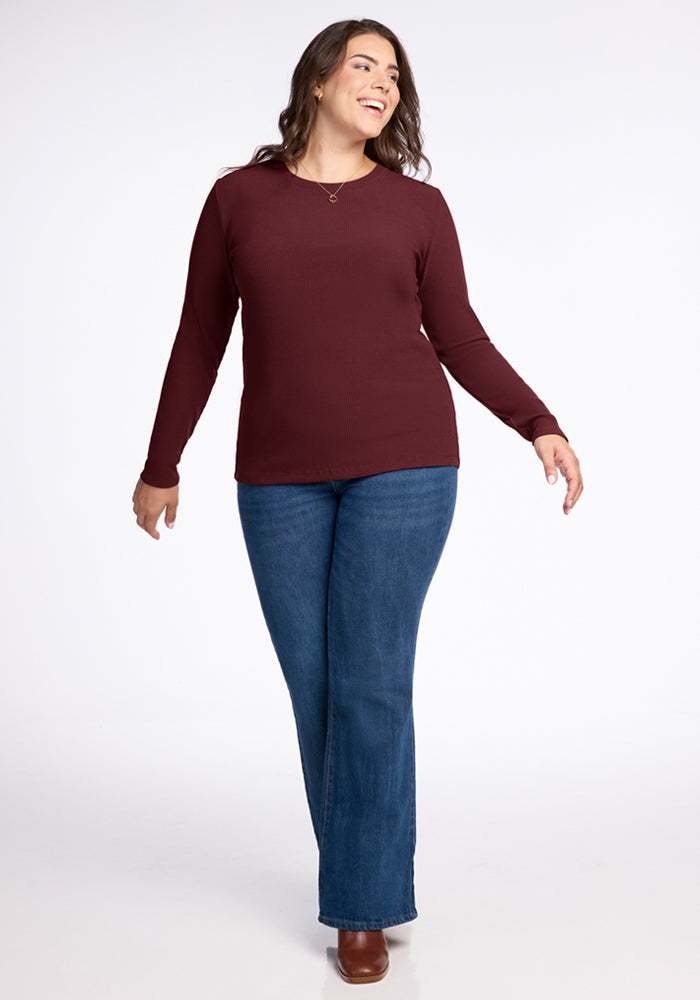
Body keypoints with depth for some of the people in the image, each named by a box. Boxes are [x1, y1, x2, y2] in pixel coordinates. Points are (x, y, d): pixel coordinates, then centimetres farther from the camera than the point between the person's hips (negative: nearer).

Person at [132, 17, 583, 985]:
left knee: (372, 681, -4)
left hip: (401, 465, -1)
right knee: (313, 682, 5)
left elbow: (459, 340, 7)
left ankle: (363, 907, 10)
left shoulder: (417, 205, 6)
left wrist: (540, 426, -4)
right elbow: (200, 339, 10)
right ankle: (366, 862, 27)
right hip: (281, 477, 1)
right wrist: (161, 464, 13)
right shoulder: (240, 197, 7)